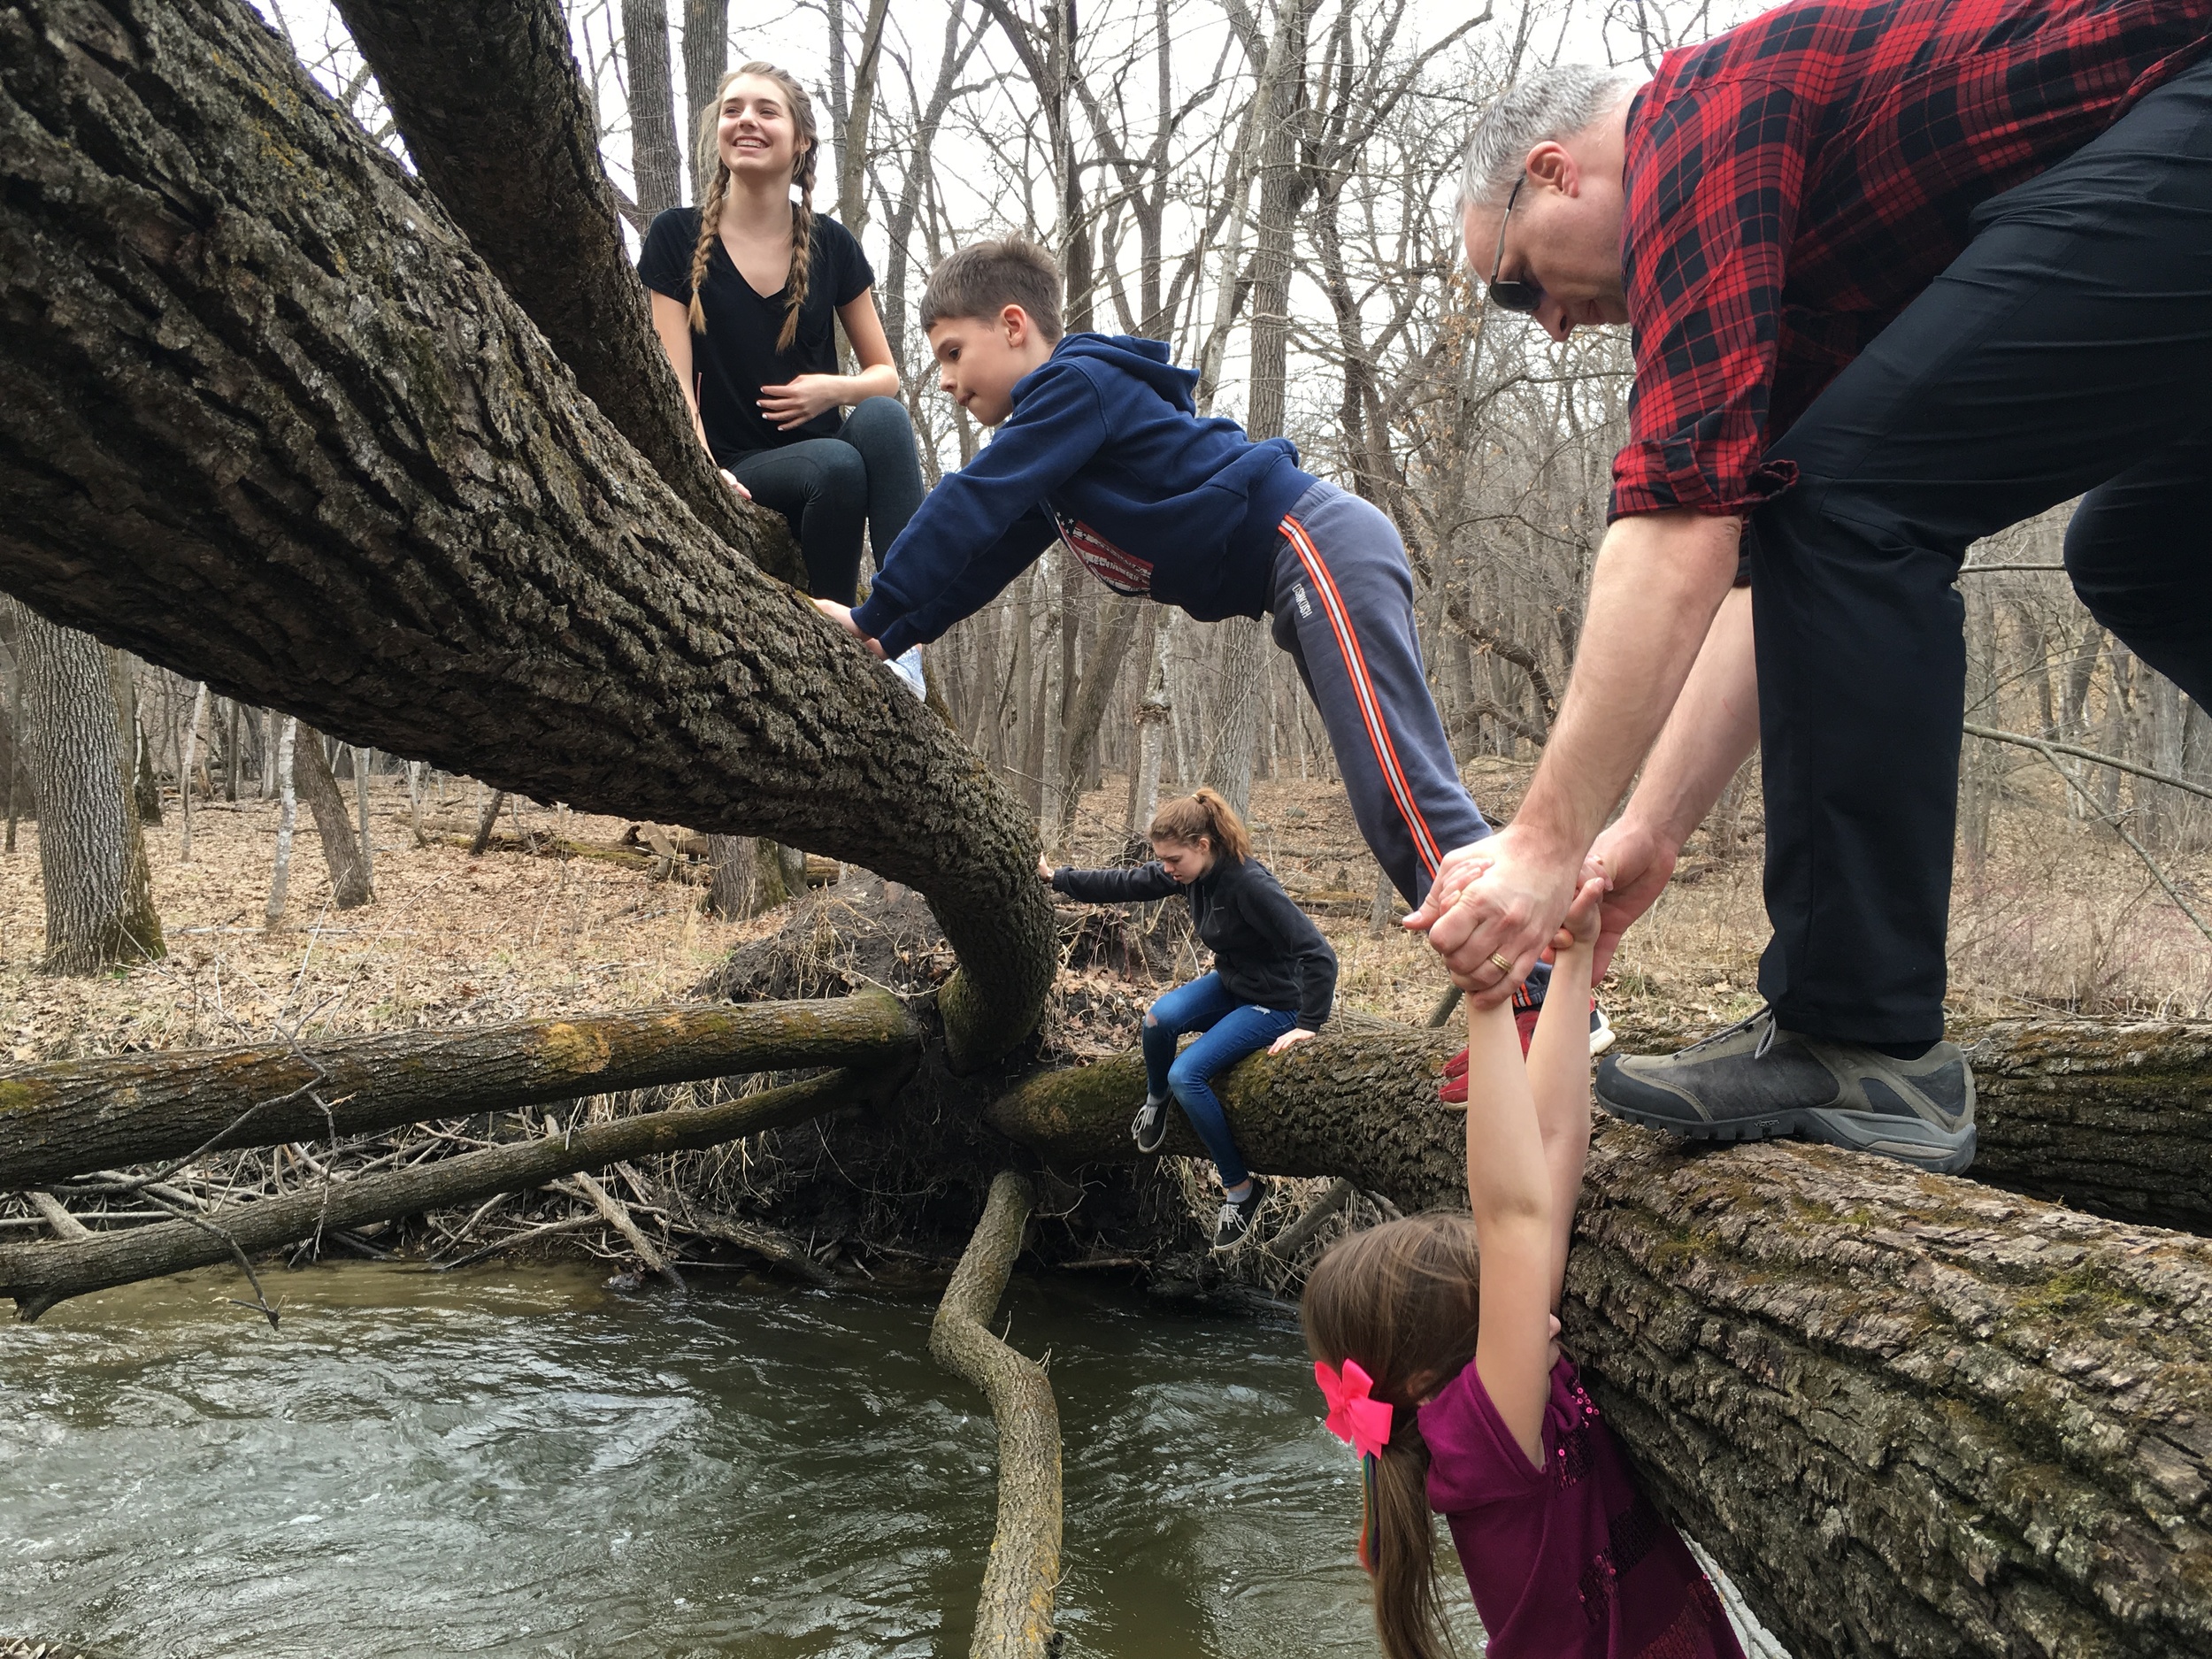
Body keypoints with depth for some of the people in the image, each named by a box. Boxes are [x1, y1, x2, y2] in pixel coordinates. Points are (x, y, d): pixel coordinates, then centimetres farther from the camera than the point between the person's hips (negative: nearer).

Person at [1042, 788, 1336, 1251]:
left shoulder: (1251, 885, -31)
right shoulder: (1190, 873, -7)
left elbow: (1318, 955, -32)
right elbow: (1125, 885, 5)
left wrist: (1308, 1025, -28)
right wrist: (1057, 879, 5)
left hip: (1273, 1003, -7)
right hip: (1230, 984, 7)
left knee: (1186, 1074, -21)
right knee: (1159, 1019, -22)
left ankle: (1239, 1188, -6)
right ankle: (1155, 1100, 10)